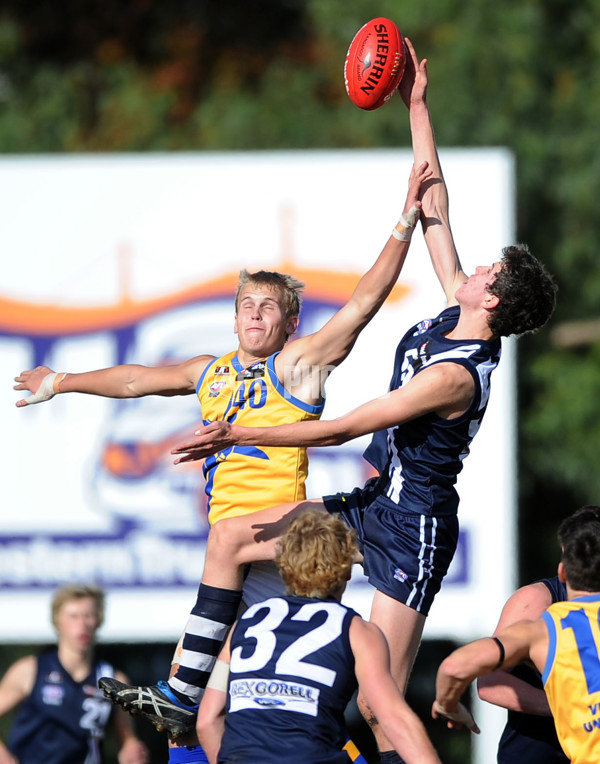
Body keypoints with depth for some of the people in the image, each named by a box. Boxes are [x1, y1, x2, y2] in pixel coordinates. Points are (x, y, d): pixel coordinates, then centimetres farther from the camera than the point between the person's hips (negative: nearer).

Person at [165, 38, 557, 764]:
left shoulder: (456, 374, -25)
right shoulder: (452, 313, 0)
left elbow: (345, 427, -24)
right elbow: (434, 207, 8)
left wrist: (239, 434, -22)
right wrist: (416, 106, 8)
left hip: (413, 531, -10)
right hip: (373, 505, 10)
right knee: (228, 538, 7)